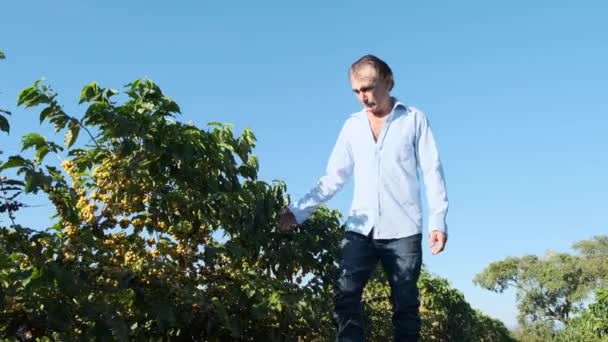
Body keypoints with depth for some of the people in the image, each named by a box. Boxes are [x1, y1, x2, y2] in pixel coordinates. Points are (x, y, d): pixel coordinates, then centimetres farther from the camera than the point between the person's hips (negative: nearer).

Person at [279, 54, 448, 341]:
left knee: (405, 305, 3)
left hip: (403, 230, -2)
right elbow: (334, 177, 12)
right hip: (359, 229, 3)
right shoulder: (352, 126, 13)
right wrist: (299, 210, 2)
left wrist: (438, 219, -9)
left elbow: (432, 171, 1)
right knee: (345, 298, -8)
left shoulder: (414, 119, 5)